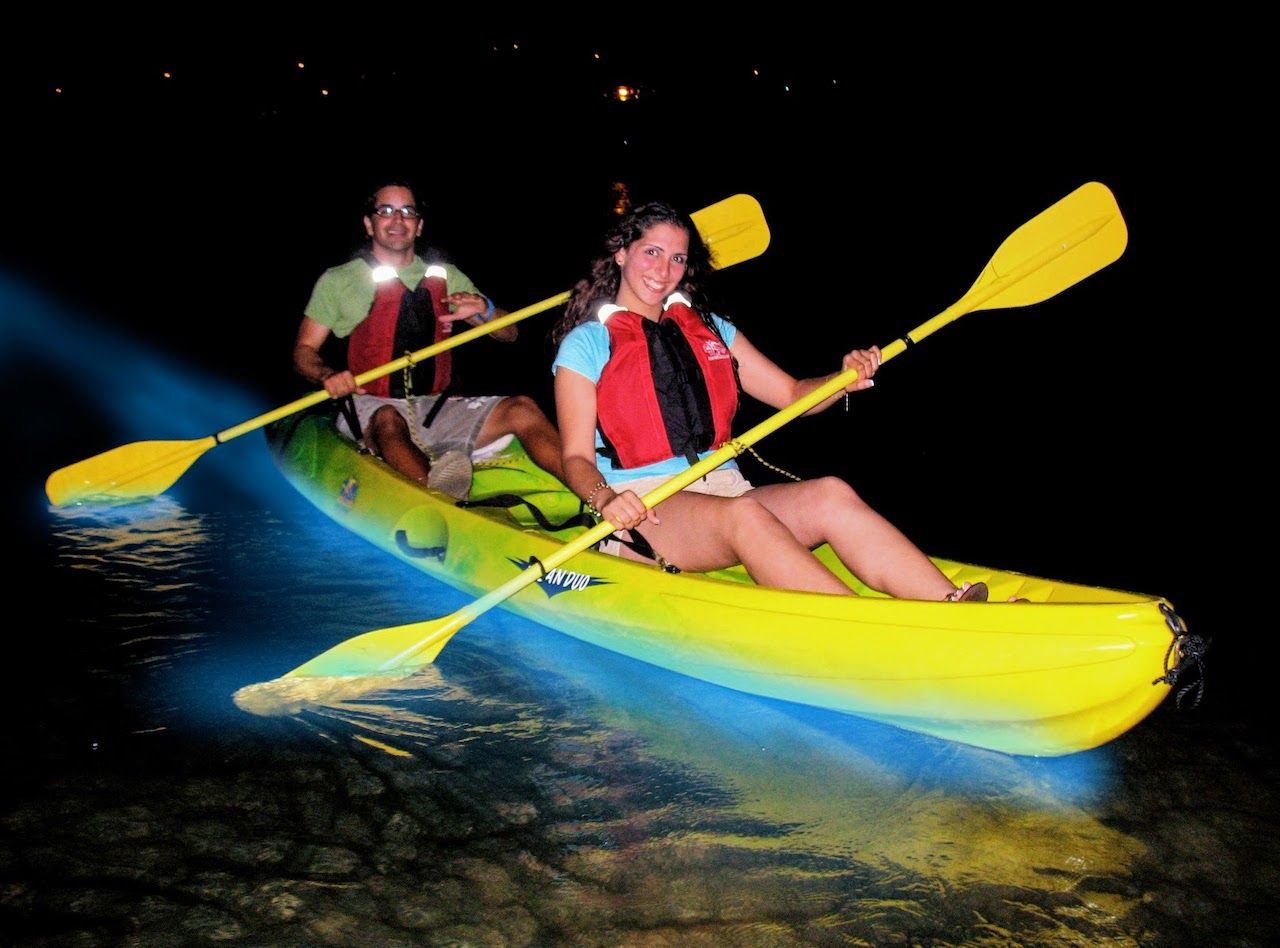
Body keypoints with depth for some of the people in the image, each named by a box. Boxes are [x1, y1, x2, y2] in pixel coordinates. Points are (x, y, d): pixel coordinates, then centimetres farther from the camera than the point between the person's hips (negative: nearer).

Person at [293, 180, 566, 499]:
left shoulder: (446, 277, 18)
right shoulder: (338, 281, 9)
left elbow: (509, 333, 16)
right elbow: (304, 350, 7)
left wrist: (484, 310, -8)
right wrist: (328, 375, -16)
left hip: (438, 408, 3)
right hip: (371, 409, -2)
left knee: (521, 408, -21)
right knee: (387, 420, -38)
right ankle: (442, 499, -64)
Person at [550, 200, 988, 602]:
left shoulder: (711, 330, 20)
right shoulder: (585, 344, 6)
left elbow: (792, 394, 17)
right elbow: (576, 458, -1)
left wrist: (844, 380, -4)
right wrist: (605, 499, -23)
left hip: (724, 488, 5)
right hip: (641, 513, -4)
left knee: (829, 495, -25)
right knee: (742, 515, -36)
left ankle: (954, 608, -41)